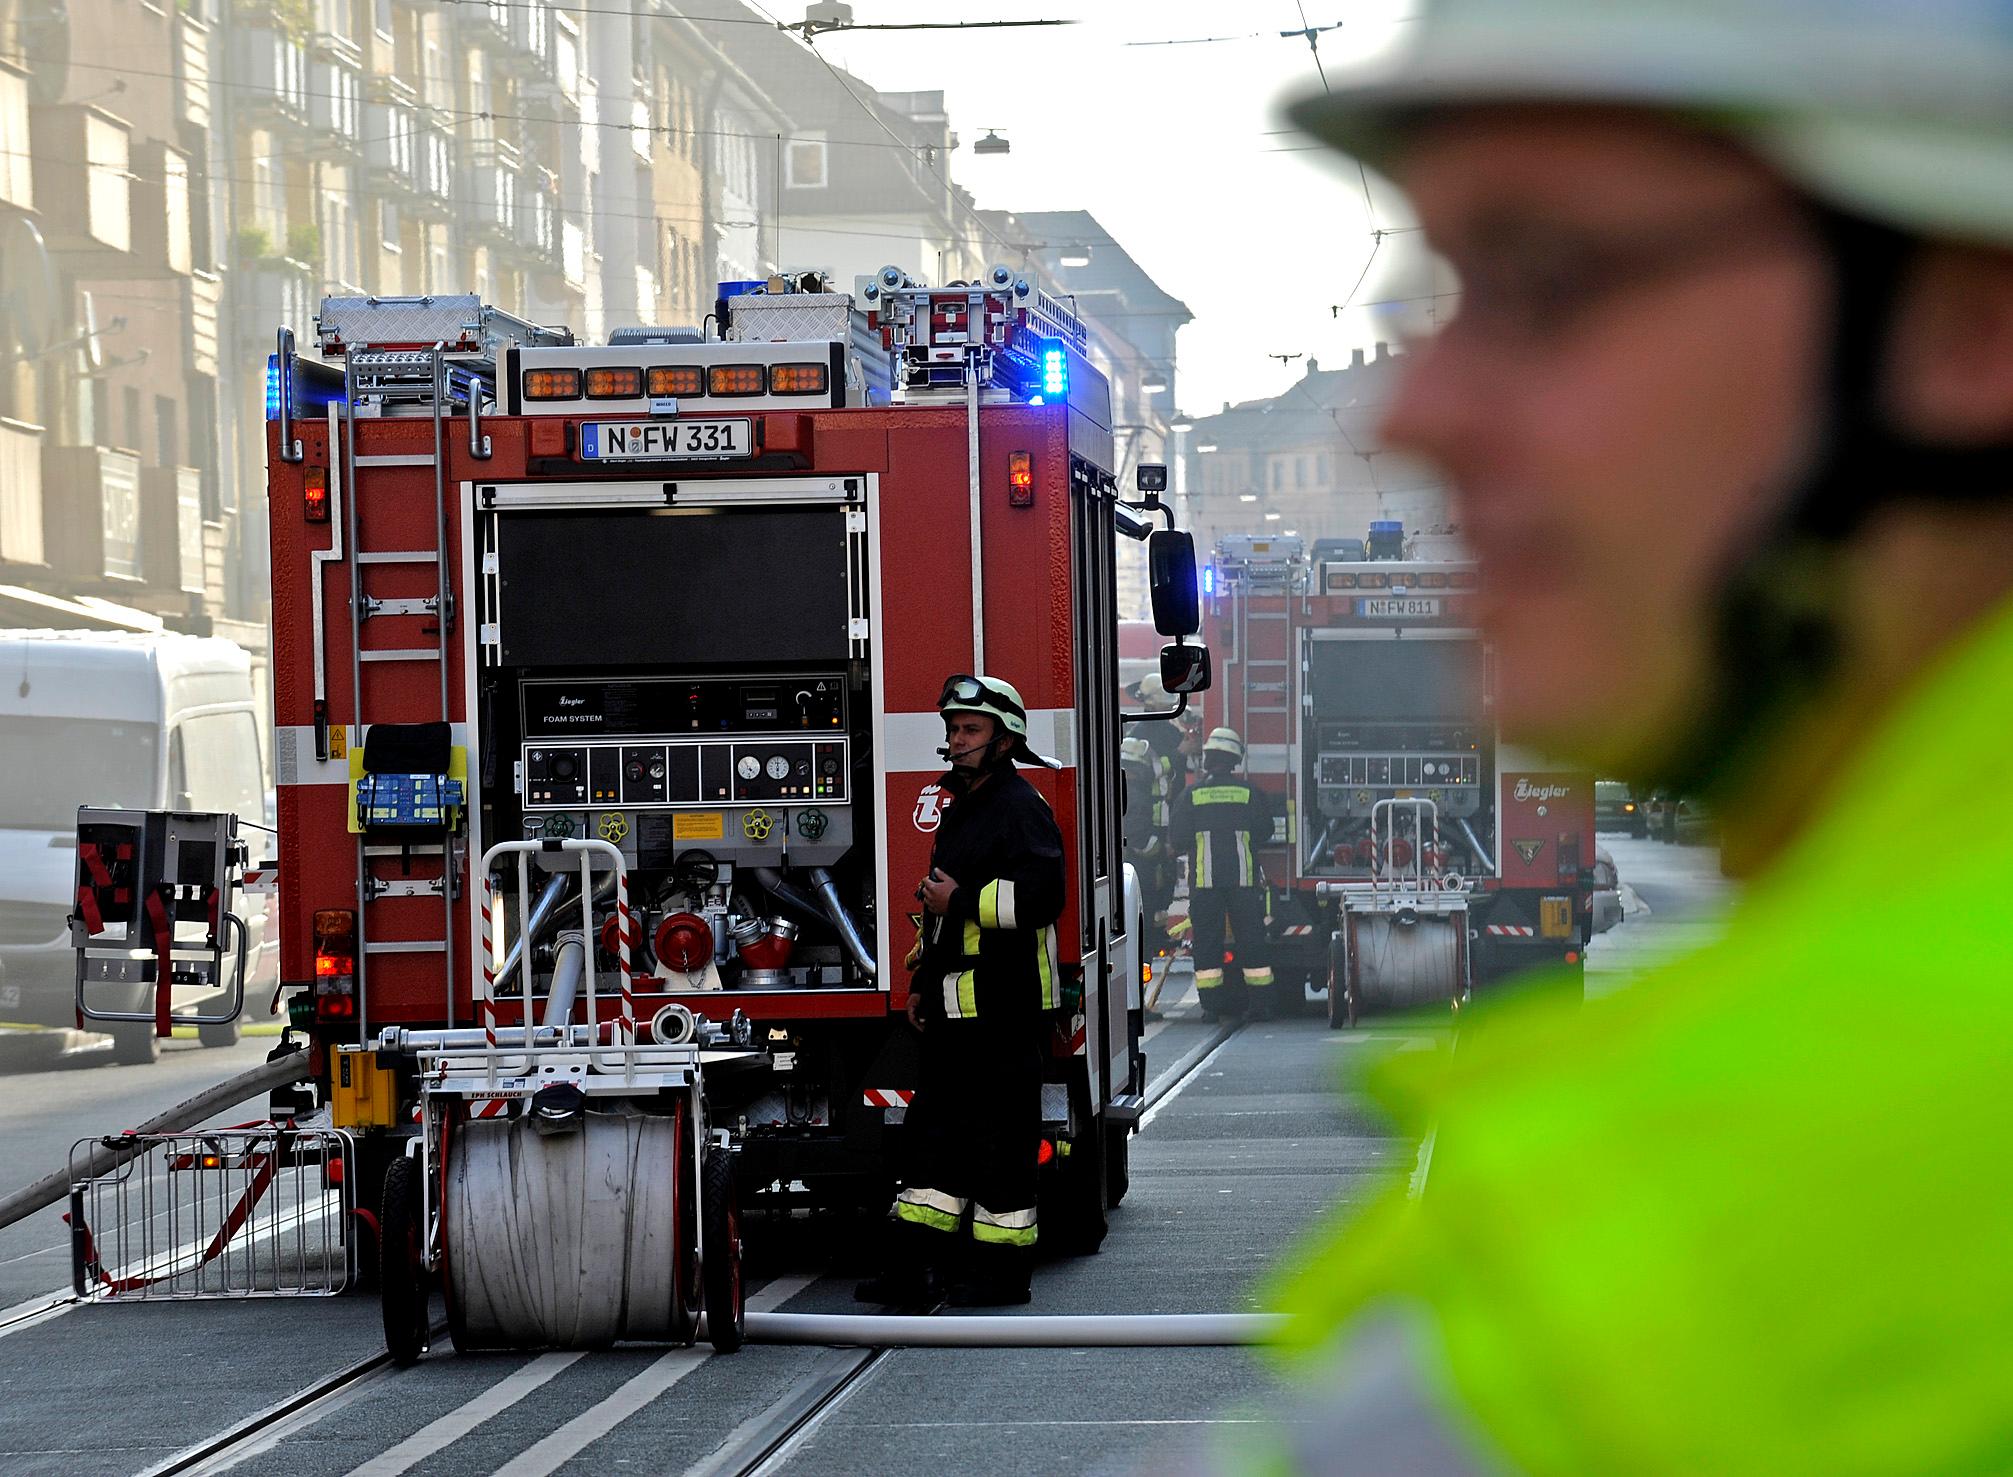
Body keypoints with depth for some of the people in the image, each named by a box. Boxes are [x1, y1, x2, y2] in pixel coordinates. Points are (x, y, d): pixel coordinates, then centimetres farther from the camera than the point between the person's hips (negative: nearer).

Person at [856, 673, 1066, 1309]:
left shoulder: (1020, 807, -9)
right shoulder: (960, 812, 20)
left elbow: (1040, 895, -21)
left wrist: (963, 900, -20)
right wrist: (925, 983, 24)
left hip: (1005, 1010, -10)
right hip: (957, 1011, 10)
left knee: (1001, 1137, -4)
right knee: (933, 1132, 8)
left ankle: (1003, 1272, 1)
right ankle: (916, 1266, 10)